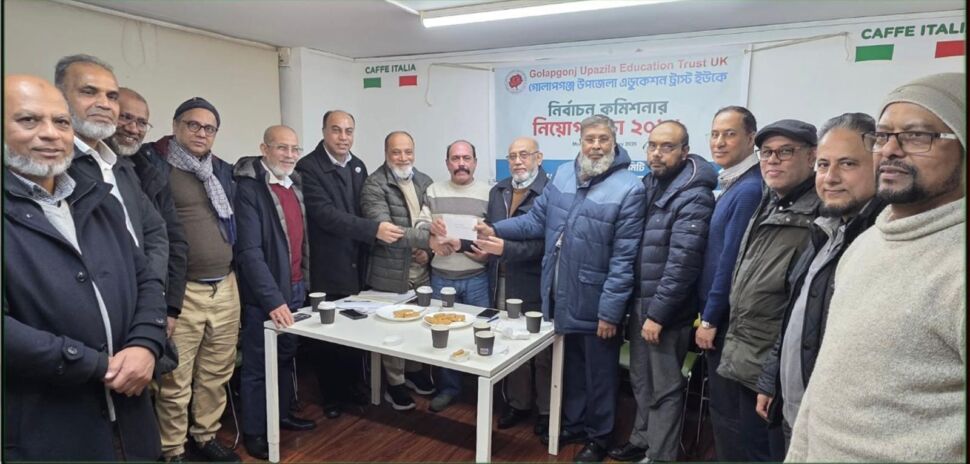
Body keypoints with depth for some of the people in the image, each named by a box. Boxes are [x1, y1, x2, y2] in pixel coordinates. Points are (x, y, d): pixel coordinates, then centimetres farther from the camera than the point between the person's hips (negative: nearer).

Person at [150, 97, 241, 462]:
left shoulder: (224, 171, 13)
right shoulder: (156, 168, -5)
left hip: (226, 288, 6)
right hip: (181, 292, -5)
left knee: (216, 374, 15)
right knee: (175, 382, 5)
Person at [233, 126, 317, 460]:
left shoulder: (294, 184, 8)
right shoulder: (249, 188, -16)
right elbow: (249, 251, -22)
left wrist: (302, 282, 10)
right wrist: (273, 300, -26)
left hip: (295, 287, 7)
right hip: (265, 295, -7)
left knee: (287, 357, 20)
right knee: (258, 365, 7)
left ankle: (282, 414, 38)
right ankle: (253, 432, 23)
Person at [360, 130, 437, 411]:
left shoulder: (425, 182, 6)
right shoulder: (374, 186, -13)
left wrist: (429, 250, -7)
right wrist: (429, 238, -30)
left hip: (422, 270, 5)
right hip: (390, 273, -5)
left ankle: (414, 371, 38)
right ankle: (395, 383, 27)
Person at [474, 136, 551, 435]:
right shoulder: (497, 191, 11)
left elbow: (544, 242, -21)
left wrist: (506, 249, -27)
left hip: (535, 287, -6)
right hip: (502, 285, 6)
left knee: (542, 352, 10)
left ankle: (546, 411, 27)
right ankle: (518, 404, 35)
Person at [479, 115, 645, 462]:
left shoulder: (629, 188, -16)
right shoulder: (562, 175, 4)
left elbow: (623, 258, -18)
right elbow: (537, 220, 10)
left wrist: (610, 310, -18)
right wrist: (496, 230, -2)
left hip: (594, 302, -5)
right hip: (560, 297, 6)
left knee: (598, 374, 14)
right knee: (570, 368, 23)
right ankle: (573, 424, 44)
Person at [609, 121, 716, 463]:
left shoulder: (694, 197, -16)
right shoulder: (647, 184, 8)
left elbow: (682, 263, -20)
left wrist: (658, 313, -19)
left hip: (667, 310, -7)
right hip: (640, 301, 7)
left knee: (664, 388, 8)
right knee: (641, 380, 20)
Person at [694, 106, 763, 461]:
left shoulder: (749, 189, -19)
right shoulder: (728, 184, 11)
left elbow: (730, 259, -20)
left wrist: (710, 318, -15)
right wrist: (705, 312, 13)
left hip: (726, 316, -9)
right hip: (716, 312, 9)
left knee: (726, 407, 4)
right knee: (720, 401, 21)